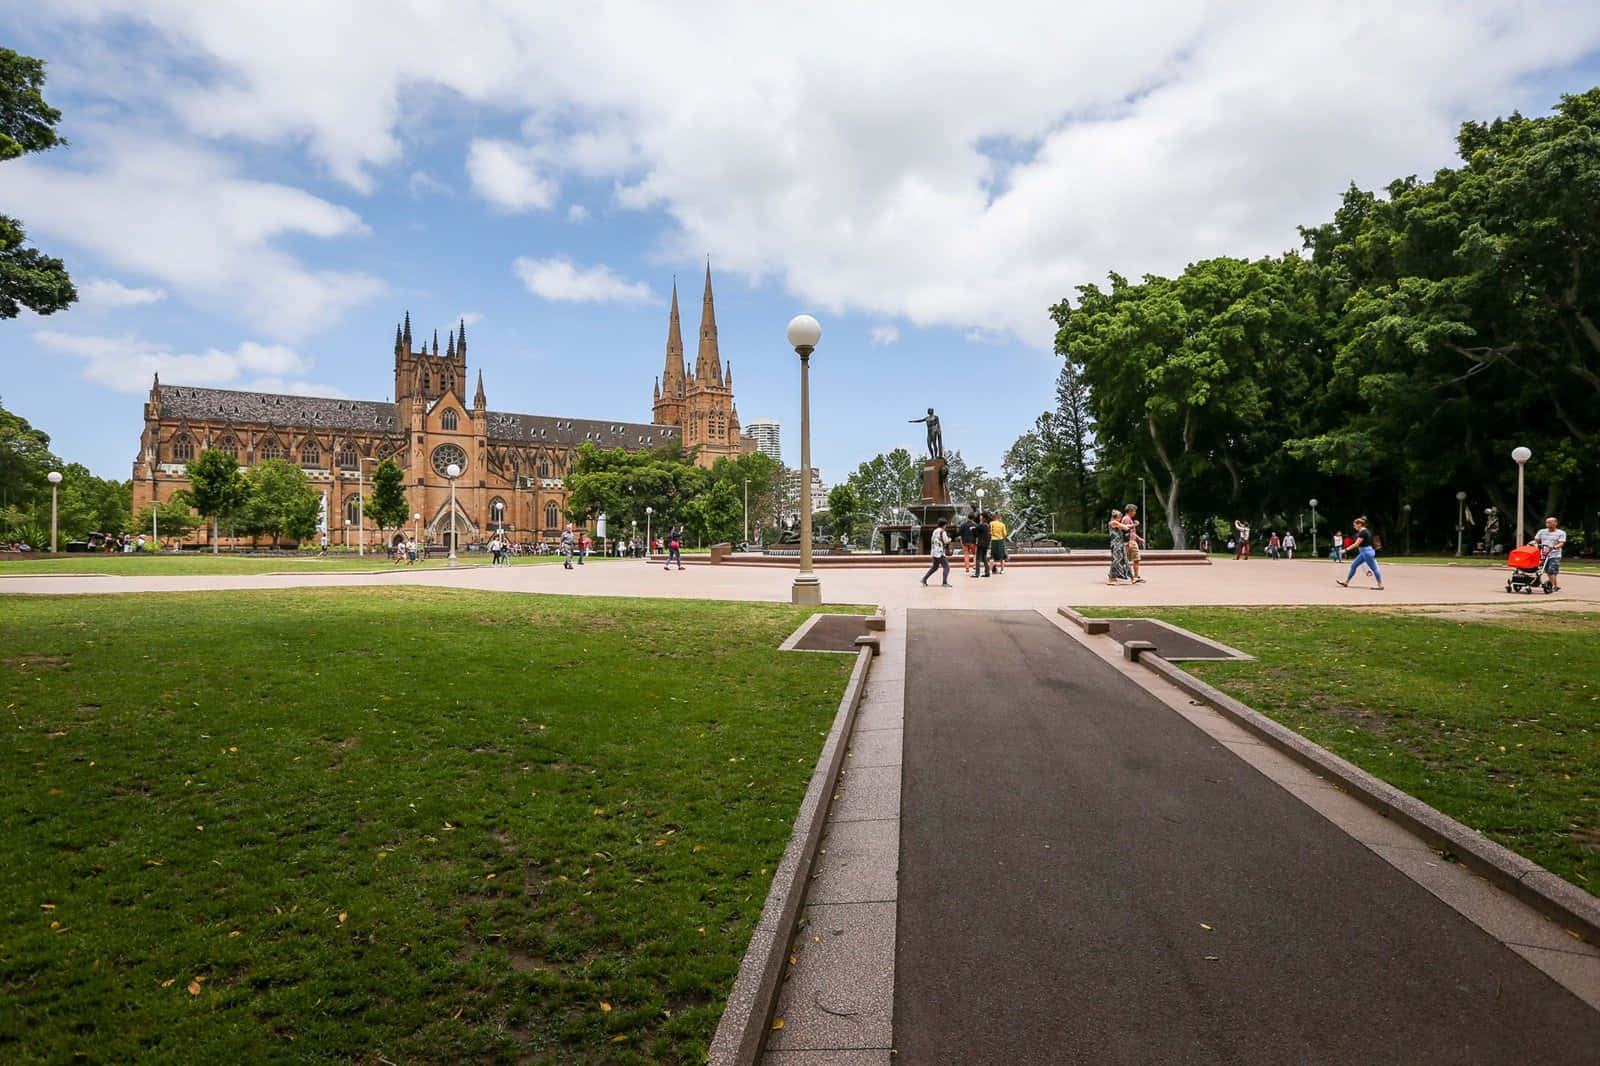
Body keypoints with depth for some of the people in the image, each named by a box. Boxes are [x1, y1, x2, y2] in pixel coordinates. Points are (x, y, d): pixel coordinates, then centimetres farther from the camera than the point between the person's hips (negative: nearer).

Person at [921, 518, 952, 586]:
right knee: (946, 567, -5)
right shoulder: (942, 532, -11)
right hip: (940, 553, -9)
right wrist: (949, 540, 9)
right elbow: (946, 541, -13)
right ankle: (944, 582, -12)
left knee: (934, 567, 19)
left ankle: (924, 579, 16)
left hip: (934, 552, 9)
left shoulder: (935, 531, 14)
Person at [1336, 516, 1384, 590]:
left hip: (1367, 552, -10)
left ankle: (1380, 585, 2)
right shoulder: (1364, 531, 12)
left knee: (1374, 569, -3)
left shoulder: (1363, 532, -18)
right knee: (1353, 566, 11)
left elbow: (1356, 544, -20)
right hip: (1363, 553, 10)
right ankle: (1346, 582, 14)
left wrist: (1346, 549, -18)